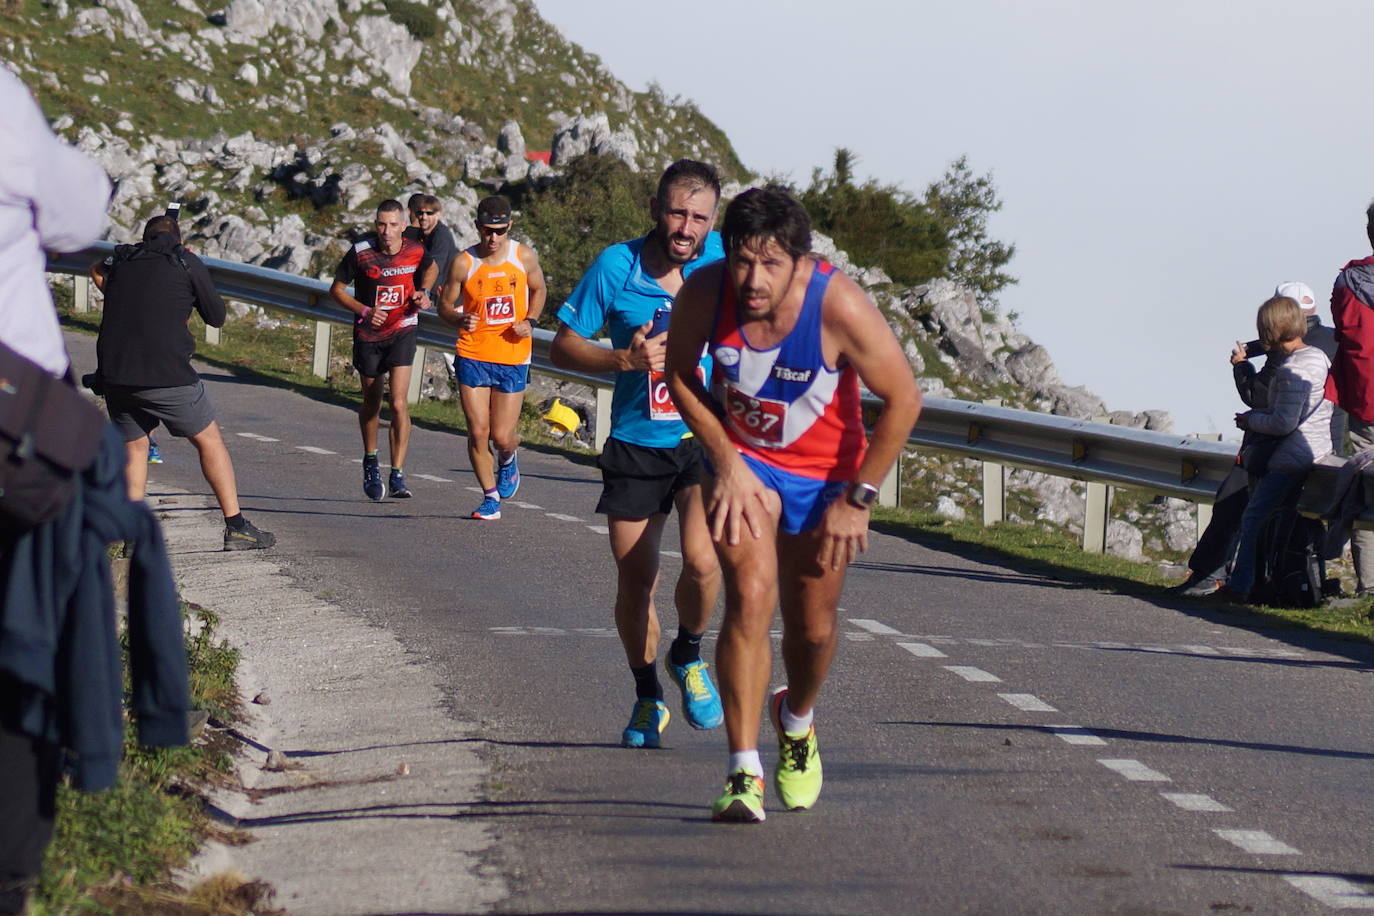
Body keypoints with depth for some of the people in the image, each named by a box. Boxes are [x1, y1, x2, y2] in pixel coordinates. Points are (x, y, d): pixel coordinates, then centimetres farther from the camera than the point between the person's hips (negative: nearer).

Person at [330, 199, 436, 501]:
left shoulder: (416, 251, -8)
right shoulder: (360, 252, -14)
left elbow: (430, 268, 17)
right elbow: (337, 288, -3)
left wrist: (422, 292, -1)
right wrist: (365, 311, -17)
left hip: (403, 331, -1)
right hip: (368, 335, 1)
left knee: (399, 403, -15)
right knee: (371, 402, 14)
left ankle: (397, 476, -12)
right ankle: (370, 462, 39)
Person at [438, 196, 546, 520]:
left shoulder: (525, 257, -2)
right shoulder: (463, 263, -6)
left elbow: (538, 289, 16)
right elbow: (445, 305, 4)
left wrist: (530, 322, -2)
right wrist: (460, 319, -19)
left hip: (513, 358, 0)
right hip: (473, 356, 0)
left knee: (502, 437, 0)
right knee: (478, 432, -5)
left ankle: (508, 460, 38)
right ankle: (491, 497, 13)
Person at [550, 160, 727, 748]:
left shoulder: (723, 259, -6)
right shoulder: (616, 267, -7)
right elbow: (563, 347, 0)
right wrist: (625, 359, -16)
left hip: (706, 440, -1)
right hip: (635, 447, 1)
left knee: (702, 560, -22)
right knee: (635, 582, 6)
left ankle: (688, 657, 9)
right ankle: (647, 697, 29)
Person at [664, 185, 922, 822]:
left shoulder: (838, 307, -30)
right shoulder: (704, 294, -24)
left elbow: (903, 399, -18)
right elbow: (680, 375, -3)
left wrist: (858, 499, -15)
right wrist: (726, 464, -10)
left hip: (823, 471, 0)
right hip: (740, 459, 0)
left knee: (813, 627, 9)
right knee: (750, 596, -20)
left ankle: (797, 721, 44)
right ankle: (743, 775, -18)